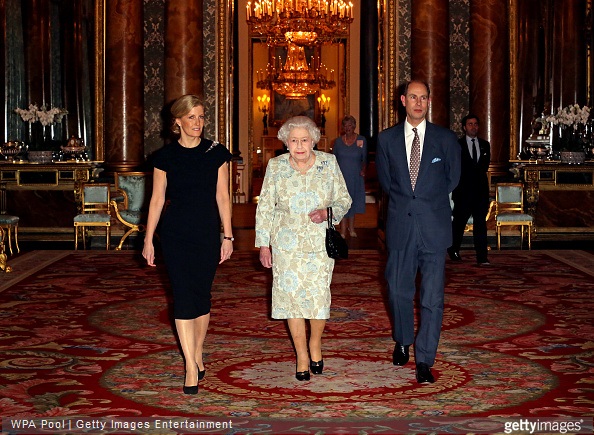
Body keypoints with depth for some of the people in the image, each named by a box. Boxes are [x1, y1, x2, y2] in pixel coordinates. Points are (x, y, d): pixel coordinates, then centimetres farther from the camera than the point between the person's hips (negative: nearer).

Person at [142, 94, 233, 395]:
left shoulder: (216, 153, 3)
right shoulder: (166, 156, 1)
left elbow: (222, 197, 4)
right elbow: (157, 199, 3)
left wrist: (227, 235, 1)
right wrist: (148, 239, 1)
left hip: (207, 233, 1)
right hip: (175, 234, -1)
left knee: (202, 295, 8)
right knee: (183, 297, -7)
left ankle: (197, 355, 26)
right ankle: (191, 367, -5)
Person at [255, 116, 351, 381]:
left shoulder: (329, 163, 0)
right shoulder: (275, 166, 0)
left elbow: (344, 199, 7)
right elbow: (265, 207, 5)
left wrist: (327, 213, -14)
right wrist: (263, 244, 1)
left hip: (321, 242, 0)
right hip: (286, 243, 0)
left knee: (319, 295, -6)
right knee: (291, 294, -2)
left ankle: (315, 344, 22)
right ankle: (302, 357, 12)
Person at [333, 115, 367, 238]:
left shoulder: (361, 140, 1)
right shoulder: (338, 141, 4)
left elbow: (364, 158, 3)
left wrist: (363, 169, -14)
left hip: (356, 176, 0)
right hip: (341, 176, 0)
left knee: (353, 201, 10)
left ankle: (351, 228, 24)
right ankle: (343, 231, 1)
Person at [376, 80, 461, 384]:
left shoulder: (445, 139, 4)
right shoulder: (386, 139, 7)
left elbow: (453, 179, 11)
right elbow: (384, 179, 12)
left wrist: (429, 201, 8)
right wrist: (405, 200, 6)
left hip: (434, 226, -1)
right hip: (400, 226, 2)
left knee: (432, 297, -3)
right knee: (398, 290, 10)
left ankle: (424, 361, 4)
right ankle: (402, 342, 35)